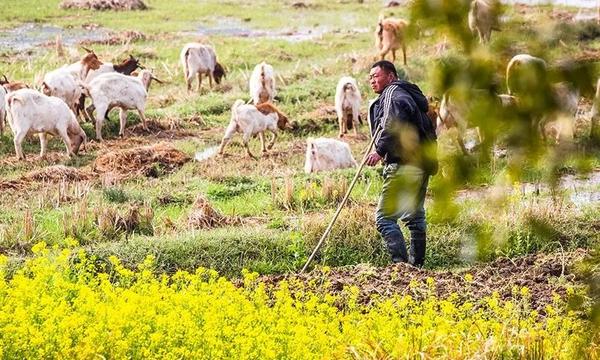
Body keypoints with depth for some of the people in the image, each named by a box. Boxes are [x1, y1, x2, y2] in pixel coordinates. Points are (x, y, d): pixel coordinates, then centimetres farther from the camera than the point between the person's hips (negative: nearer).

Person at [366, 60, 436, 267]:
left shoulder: (393, 93, -4)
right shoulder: (408, 94, 26)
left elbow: (394, 123, -22)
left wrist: (380, 150, -27)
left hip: (404, 164, -11)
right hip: (422, 164, 11)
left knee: (384, 217, -12)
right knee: (415, 217, 17)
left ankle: (401, 263, -20)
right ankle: (417, 264, 22)